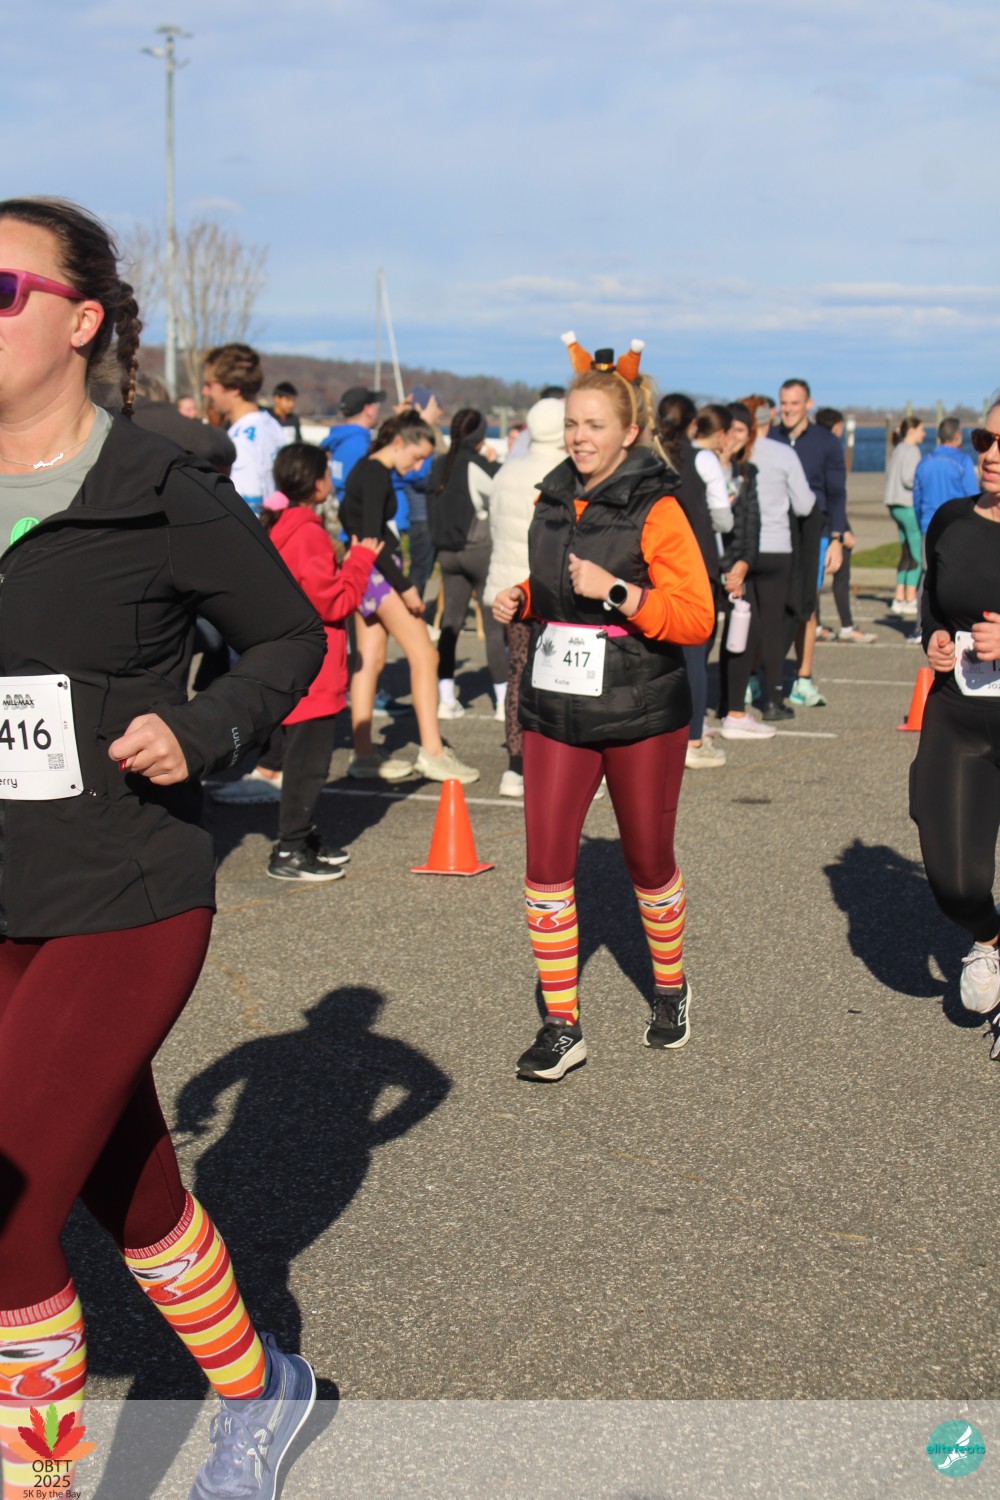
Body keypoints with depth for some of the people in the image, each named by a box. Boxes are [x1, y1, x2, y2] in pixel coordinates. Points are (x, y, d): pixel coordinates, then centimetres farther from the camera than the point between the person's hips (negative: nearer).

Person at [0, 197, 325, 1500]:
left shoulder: (163, 496, -11)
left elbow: (291, 636, -1)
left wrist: (200, 733, -15)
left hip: (128, 904, -6)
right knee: (124, 1188, 20)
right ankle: (258, 1389, 45)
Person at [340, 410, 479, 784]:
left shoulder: (364, 469, 14)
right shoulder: (377, 475, -16)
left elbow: (347, 515, 26)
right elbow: (372, 536, -22)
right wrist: (404, 587, -20)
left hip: (362, 573, 10)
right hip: (378, 573, -10)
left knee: (369, 661, 9)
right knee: (424, 655, -8)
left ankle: (363, 754, 11)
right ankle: (432, 752, -9)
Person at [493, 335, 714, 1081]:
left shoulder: (655, 510, -11)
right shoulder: (554, 501, 7)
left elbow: (697, 618, -16)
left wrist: (615, 591, -26)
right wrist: (521, 601, 4)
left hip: (641, 716, -4)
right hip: (556, 711, 5)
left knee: (648, 860, 11)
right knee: (547, 862, -3)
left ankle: (671, 990, 36)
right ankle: (562, 1027, 6)